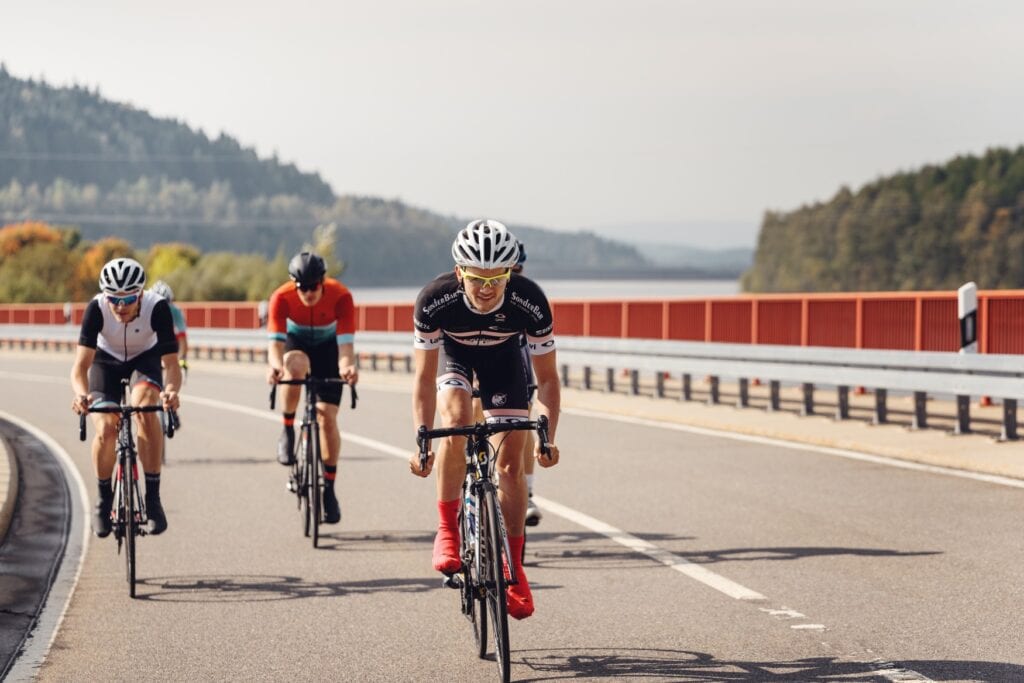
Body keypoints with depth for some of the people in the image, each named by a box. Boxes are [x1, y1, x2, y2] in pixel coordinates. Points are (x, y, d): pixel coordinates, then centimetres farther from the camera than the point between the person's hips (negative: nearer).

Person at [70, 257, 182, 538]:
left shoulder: (157, 308, -33)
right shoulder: (97, 309, -32)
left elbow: (170, 362, -34)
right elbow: (81, 363, -37)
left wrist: (171, 390, -56)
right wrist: (81, 394, -58)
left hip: (146, 360, -1)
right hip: (107, 361, 1)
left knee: (144, 409, -31)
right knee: (105, 430, -20)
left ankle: (153, 498, -21)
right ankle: (104, 498, 7)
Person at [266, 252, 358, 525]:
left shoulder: (341, 296, -31)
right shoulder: (282, 297, -30)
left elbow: (345, 342, -37)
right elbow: (276, 341, -36)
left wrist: (346, 366, -59)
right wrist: (275, 365, -59)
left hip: (327, 347, 0)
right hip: (296, 343, 0)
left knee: (327, 415, -12)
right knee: (296, 366, -38)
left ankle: (329, 489, 2)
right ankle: (287, 431, -18)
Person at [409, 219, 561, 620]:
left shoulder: (529, 302, -35)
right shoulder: (434, 300, -37)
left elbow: (546, 376, -24)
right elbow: (424, 377, -28)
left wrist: (547, 436, -34)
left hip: (503, 357, 1)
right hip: (452, 354, -1)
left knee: (510, 460, -8)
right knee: (455, 414, -33)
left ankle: (513, 568, 4)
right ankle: (447, 529, -21)